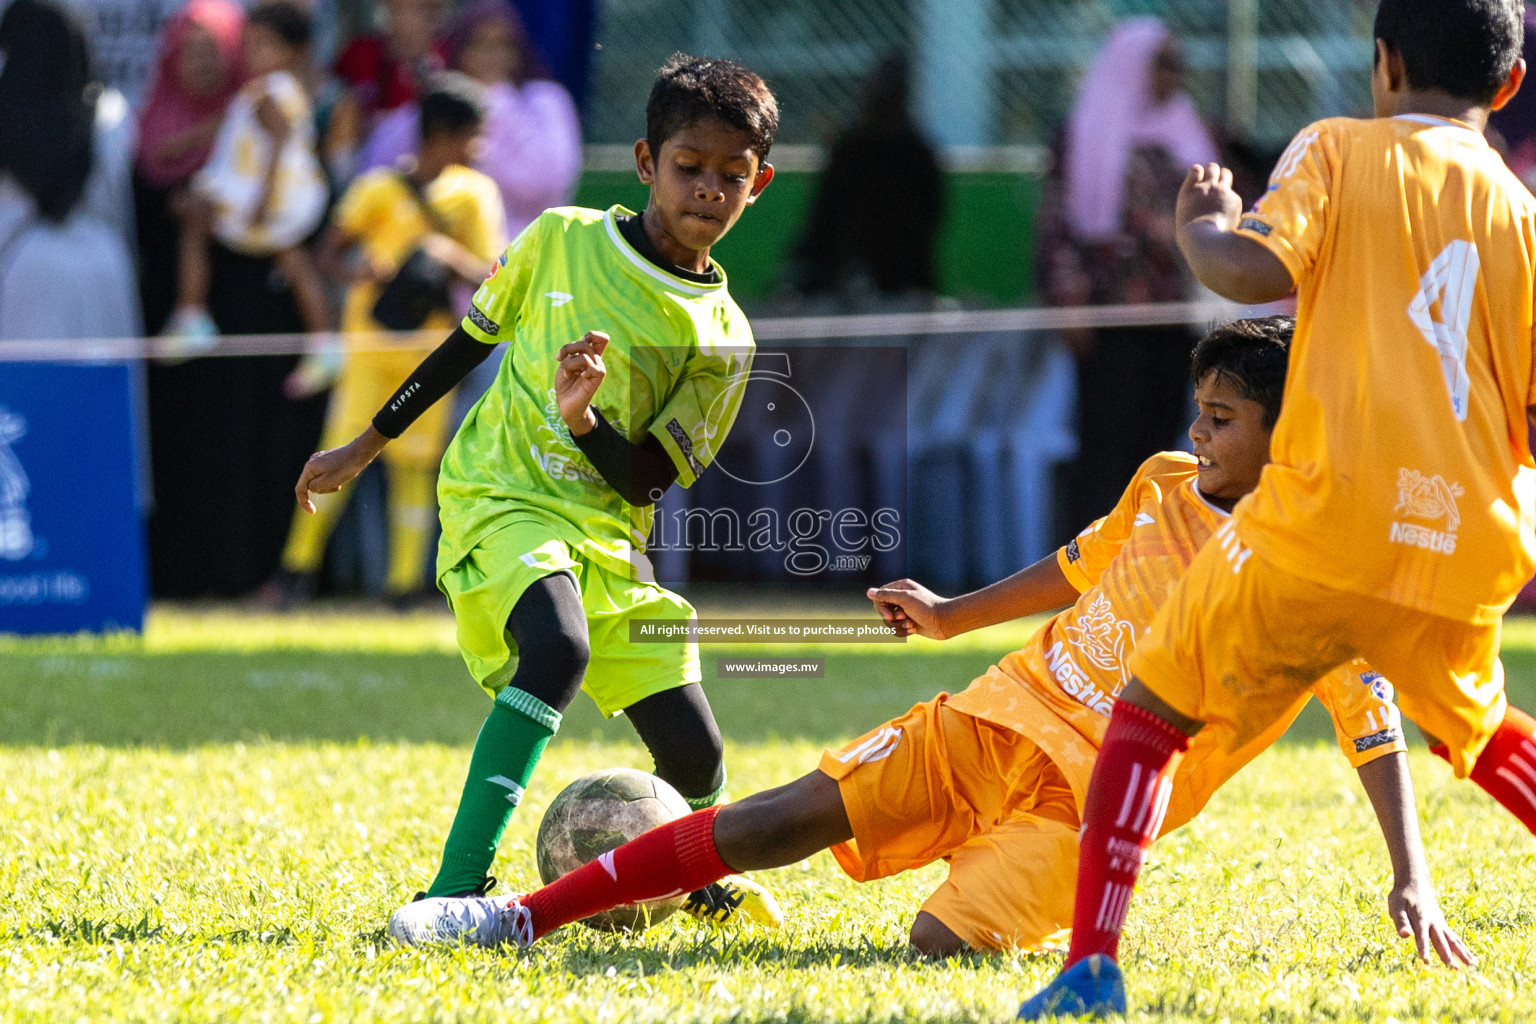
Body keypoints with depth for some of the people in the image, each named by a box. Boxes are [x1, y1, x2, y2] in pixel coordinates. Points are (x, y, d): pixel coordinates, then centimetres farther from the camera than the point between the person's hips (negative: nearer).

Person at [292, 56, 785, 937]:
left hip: (608, 528, 3)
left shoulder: (722, 336, 0)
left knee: (695, 757, -1)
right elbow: (472, 339, 13)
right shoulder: (561, 241, -1)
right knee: (560, 647, -35)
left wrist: (582, 422, -23)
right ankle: (458, 886, -39)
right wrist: (366, 447, 17)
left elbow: (648, 482, -3)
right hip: (501, 497, -3)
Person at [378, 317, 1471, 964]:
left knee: (940, 941, -31)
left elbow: (1376, 724, -16)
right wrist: (955, 615, 32)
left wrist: (1412, 878, -26)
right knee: (790, 816, -9)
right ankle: (527, 917, -8)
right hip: (1000, 719, 5)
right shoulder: (1165, 486, 8)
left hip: (1094, 803, -5)